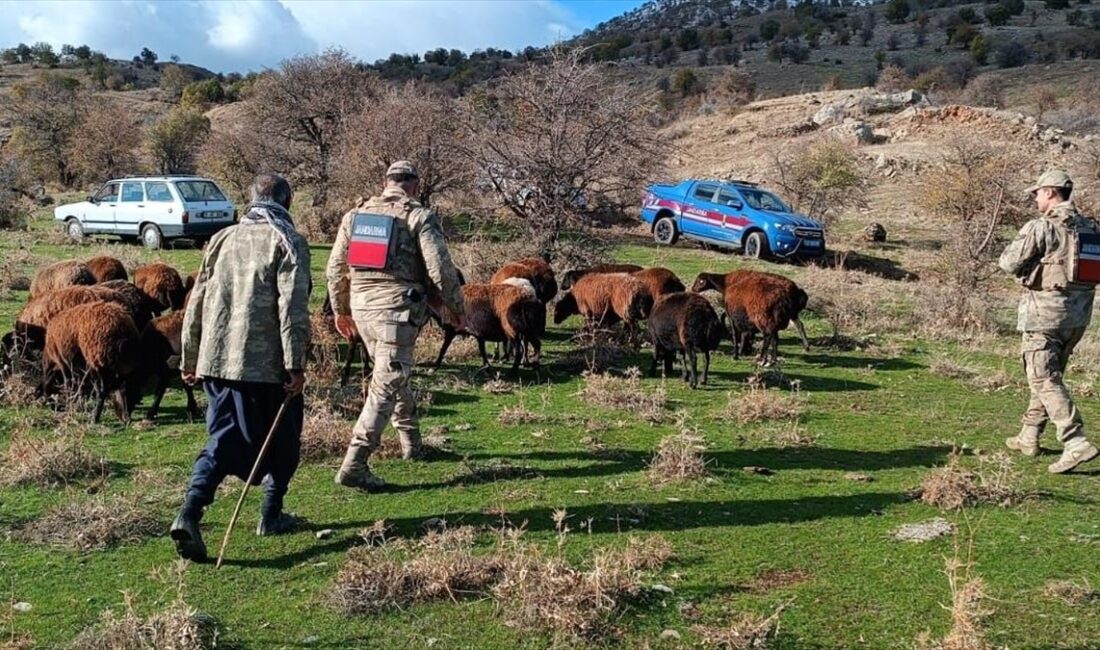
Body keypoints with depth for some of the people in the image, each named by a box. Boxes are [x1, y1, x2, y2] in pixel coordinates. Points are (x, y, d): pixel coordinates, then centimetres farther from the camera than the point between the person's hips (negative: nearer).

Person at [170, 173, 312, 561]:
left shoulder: (222, 239, 14)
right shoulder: (287, 242, -3)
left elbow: (197, 302, 16)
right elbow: (292, 308, -13)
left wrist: (189, 359, 22)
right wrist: (296, 364, -12)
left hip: (216, 360, 5)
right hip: (266, 362, -5)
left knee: (224, 440, 8)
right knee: (281, 440, 14)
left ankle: (189, 513, -10)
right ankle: (271, 515, 23)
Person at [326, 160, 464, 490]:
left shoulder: (356, 214, 11)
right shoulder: (420, 217, -5)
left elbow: (335, 268, 13)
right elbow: (440, 269, -9)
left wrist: (340, 309, 25)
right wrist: (456, 306, 5)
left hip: (361, 306, 6)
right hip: (397, 308, -6)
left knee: (392, 374, 24)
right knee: (385, 386, -4)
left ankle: (411, 442, 38)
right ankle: (354, 465, -9)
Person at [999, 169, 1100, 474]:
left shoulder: (1041, 227, -13)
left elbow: (1009, 263, -12)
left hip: (1045, 313, -8)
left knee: (1045, 379, -5)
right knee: (1049, 374, 18)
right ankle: (1029, 437, 28)